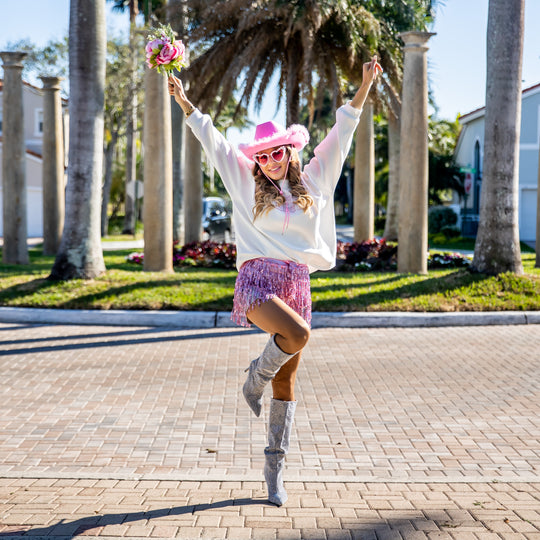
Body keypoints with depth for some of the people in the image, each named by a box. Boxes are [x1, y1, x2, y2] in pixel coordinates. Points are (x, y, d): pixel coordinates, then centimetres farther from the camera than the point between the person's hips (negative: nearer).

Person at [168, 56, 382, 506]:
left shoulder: (315, 180, 12)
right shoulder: (247, 184, 9)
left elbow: (342, 133, 14)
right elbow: (212, 140, 10)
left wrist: (365, 87, 12)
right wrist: (183, 103, 7)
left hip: (298, 284, 3)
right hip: (257, 281, -3)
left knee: (287, 383, 6)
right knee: (297, 335, -32)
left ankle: (275, 467, 17)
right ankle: (256, 377, 0)